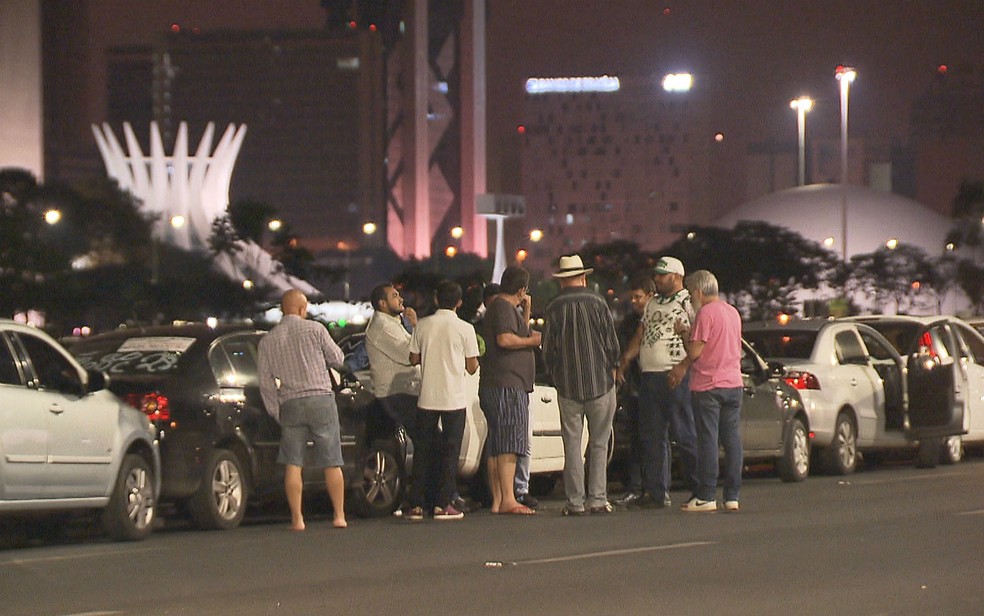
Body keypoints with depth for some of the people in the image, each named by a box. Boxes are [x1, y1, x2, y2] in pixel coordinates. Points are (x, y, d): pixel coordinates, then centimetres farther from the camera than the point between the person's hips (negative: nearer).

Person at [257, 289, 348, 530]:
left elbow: (265, 381, 4)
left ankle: (297, 518, -2)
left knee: (292, 464, 3)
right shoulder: (314, 329, -3)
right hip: (320, 398, -2)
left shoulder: (268, 340, 5)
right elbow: (337, 359, 5)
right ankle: (339, 515, 6)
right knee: (331, 462, 6)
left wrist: (276, 411, 11)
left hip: (290, 404, 2)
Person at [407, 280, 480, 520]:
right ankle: (442, 505, -1)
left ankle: (416, 505, 7)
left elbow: (413, 359, 7)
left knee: (422, 450, 9)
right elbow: (472, 367, -3)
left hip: (427, 398, 2)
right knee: (450, 451, 3)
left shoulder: (423, 325, 0)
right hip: (454, 399, -2)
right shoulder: (464, 329, -6)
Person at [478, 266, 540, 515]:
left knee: (496, 445, 8)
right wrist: (533, 340, -10)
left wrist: (526, 312, 19)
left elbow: (520, 336, 28)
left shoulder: (504, 307, 23)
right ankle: (507, 500, -20)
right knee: (509, 443, -14)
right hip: (506, 385, -11)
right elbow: (505, 339, -22)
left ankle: (497, 501, 9)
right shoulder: (503, 307, -9)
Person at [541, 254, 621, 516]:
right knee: (599, 444, 5)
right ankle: (597, 499, 1)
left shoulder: (554, 309, -3)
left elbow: (548, 350, 1)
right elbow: (612, 344, -2)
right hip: (600, 384, 0)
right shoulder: (597, 304, -4)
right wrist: (611, 367, 17)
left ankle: (575, 501, 1)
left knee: (572, 445, 4)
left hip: (568, 387, 0)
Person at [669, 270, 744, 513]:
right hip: (733, 382, 7)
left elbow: (696, 350, -14)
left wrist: (681, 367, 6)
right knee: (732, 439, 6)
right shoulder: (733, 312, 14)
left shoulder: (706, 312, -11)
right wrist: (687, 333, 22)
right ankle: (732, 496, 6)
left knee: (707, 440, -4)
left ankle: (706, 496, -3)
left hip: (708, 384, -7)